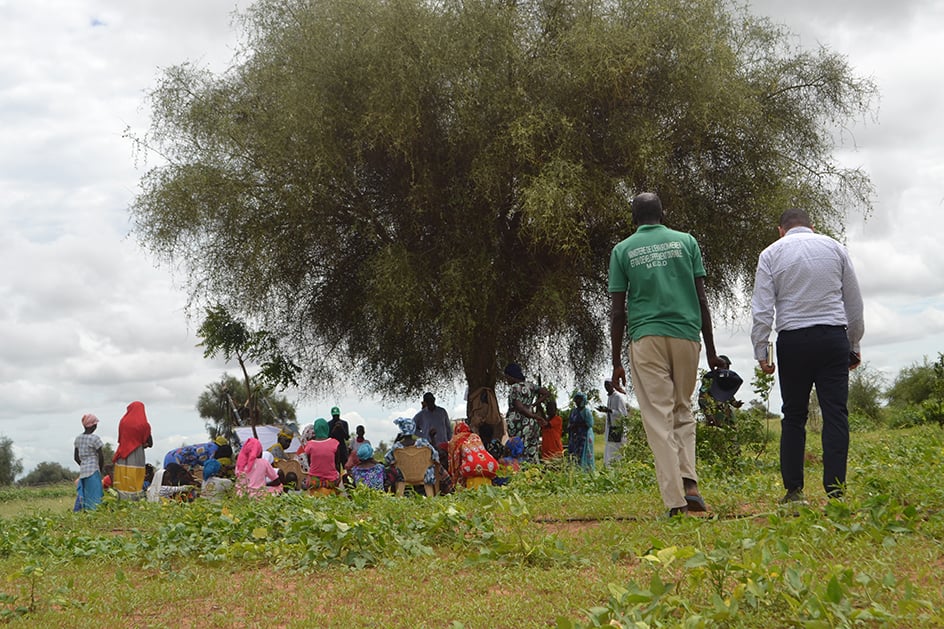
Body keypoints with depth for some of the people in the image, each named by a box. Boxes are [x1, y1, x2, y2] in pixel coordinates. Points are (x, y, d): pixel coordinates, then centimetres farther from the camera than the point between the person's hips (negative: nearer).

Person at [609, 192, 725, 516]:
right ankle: (689, 483, 0)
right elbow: (701, 299, 5)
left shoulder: (622, 250, 6)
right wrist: (711, 350, 11)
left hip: (646, 338, -2)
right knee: (683, 410, 17)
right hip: (686, 334, 2)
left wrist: (617, 362, 8)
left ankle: (675, 500, -6)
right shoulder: (686, 241, 9)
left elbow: (617, 311, 3)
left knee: (659, 417, -1)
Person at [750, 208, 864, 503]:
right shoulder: (835, 248, 11)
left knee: (794, 416, 6)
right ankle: (835, 489, -7)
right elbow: (854, 303, 13)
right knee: (835, 413, -1)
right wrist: (854, 345, 20)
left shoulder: (771, 254, 6)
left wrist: (761, 352, 1)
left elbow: (762, 309, -2)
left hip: (793, 340, 0)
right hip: (833, 336, 1)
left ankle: (793, 490, 4)